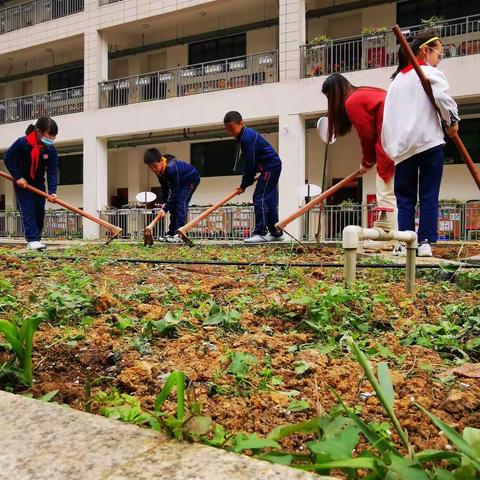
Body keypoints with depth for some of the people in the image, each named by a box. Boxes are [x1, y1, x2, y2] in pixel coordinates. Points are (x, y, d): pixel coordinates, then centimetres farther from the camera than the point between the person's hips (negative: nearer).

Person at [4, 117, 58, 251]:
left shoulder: (51, 150, -15)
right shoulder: (22, 143, -24)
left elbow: (52, 172, -17)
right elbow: (8, 159, -14)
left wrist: (52, 192, -28)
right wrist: (18, 177, -20)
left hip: (38, 183, 4)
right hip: (22, 182, -4)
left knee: (40, 211, 3)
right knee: (28, 210, -11)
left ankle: (36, 239, 14)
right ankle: (32, 240, -13)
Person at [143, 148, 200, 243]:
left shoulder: (172, 169, -39)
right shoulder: (159, 170, -13)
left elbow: (174, 191, -35)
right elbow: (164, 187, 0)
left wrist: (166, 208, -33)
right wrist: (166, 202, -6)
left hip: (191, 179, -9)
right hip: (180, 182, 9)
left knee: (181, 202, -21)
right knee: (173, 204, 3)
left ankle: (179, 234, -24)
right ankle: (171, 233, 8)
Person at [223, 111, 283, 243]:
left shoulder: (248, 138, -20)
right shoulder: (245, 136, 11)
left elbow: (250, 164, -19)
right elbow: (250, 163, 15)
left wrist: (244, 185, -12)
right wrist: (246, 182, 10)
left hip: (270, 167, -10)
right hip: (272, 167, 10)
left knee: (259, 198, -13)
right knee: (269, 201, 12)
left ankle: (260, 233, -13)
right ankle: (276, 233, 17)